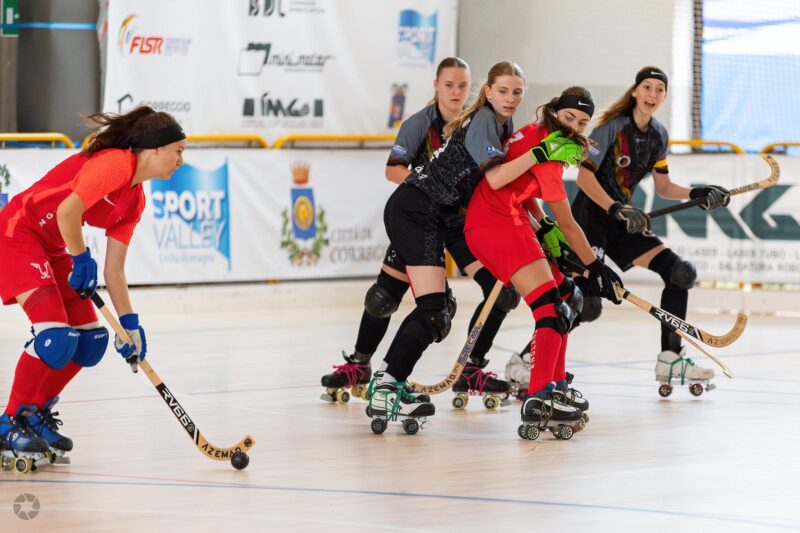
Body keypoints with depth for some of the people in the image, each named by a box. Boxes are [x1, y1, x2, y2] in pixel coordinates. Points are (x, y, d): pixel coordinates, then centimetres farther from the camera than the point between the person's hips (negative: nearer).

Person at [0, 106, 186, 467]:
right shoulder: (116, 163, -19)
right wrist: (81, 259, -15)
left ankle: (37, 415, 19)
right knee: (56, 337, -19)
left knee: (91, 340, 5)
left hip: (52, 249, 10)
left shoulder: (135, 200, 9)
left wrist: (129, 323, 5)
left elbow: (114, 270, 10)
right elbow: (67, 211, -27)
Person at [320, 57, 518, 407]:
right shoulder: (420, 124, -12)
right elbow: (393, 170, -12)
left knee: (501, 291, -12)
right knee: (385, 295, 0)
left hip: (462, 219, 2)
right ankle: (359, 365, 22)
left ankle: (471, 371, 0)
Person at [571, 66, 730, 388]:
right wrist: (617, 210, -27)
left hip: (623, 222, 8)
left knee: (679, 272, -3)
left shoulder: (658, 136, 8)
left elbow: (663, 187, 15)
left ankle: (670, 360, 4)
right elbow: (584, 178, -18)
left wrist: (697, 194, -1)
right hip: (590, 218, -8)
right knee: (586, 304, -19)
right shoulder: (613, 128, -14)